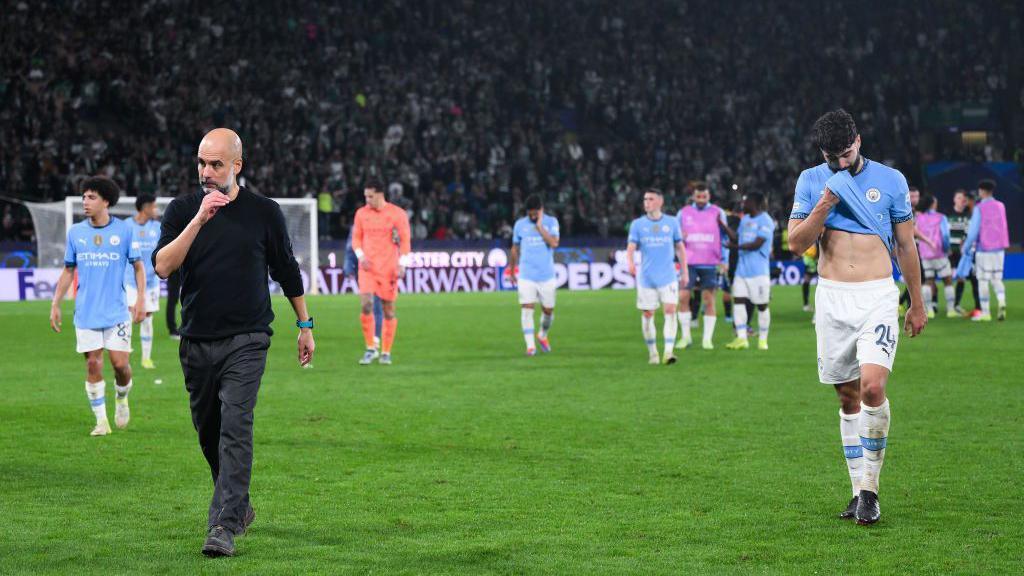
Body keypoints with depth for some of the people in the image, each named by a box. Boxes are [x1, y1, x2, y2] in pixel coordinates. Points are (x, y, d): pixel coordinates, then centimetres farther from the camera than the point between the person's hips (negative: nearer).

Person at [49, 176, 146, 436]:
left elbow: (138, 266, 5)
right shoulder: (75, 232, 4)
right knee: (93, 364, -1)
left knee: (120, 363, -5)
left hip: (117, 312, -2)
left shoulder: (124, 230, -3)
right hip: (86, 314, 2)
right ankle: (101, 421, 8)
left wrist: (140, 299, -6)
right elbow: (68, 271, 12)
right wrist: (55, 304, 6)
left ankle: (122, 399, 26)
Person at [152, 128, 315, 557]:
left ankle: (225, 526, -19)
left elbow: (287, 271, 13)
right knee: (208, 433, 12)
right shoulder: (182, 210, 2)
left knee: (235, 427, -16)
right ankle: (239, 506, 33)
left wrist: (305, 325, 16)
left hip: (246, 341, -3)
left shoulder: (264, 212, 0)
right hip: (196, 341, 3)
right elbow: (162, 266, -14)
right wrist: (199, 220, -22)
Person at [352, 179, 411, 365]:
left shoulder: (397, 214, -3)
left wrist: (401, 264, -10)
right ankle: (370, 349, -2)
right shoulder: (361, 213, 6)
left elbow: (405, 240, -1)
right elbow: (356, 238, 14)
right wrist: (361, 256, -3)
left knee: (388, 310, 2)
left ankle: (386, 352, 13)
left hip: (388, 269, -2)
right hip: (367, 267, 2)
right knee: (366, 305, -14)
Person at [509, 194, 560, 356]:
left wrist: (539, 226, -17)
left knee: (548, 310, 8)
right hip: (526, 275, 0)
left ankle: (543, 336, 35)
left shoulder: (551, 222, 0)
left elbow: (554, 243, -16)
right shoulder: (520, 224, 3)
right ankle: (530, 345, -9)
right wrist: (511, 271, 18)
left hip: (547, 275, 0)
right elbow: (515, 249, 14)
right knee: (526, 308, -12)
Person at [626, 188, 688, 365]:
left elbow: (680, 247, 13)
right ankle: (652, 353, 19)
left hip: (668, 277, -1)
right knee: (647, 315, 5)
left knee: (670, 311, -14)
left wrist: (685, 271, 13)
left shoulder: (672, 223, 5)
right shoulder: (637, 224, 3)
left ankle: (668, 352, -17)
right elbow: (631, 247, -6)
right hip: (646, 278, 1)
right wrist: (630, 263, -27)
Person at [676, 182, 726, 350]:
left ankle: (707, 339, 5)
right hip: (689, 262, 1)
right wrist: (680, 238, -9)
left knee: (709, 300, -2)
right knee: (683, 297, -5)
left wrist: (724, 260, 2)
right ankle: (686, 337, 6)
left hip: (710, 263, -1)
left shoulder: (718, 213, 5)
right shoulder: (683, 213, 8)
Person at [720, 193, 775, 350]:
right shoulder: (745, 219, 16)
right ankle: (741, 339, 1)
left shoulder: (765, 221, -11)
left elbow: (757, 244, -18)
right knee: (738, 300, -1)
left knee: (762, 305, 1)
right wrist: (722, 225, 11)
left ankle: (763, 339, 11)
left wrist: (737, 247, -13)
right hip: (742, 269, 8)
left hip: (759, 271, -8)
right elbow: (737, 237, 16)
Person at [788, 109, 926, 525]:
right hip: (831, 299, 2)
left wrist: (917, 304, 12)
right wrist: (824, 205, -14)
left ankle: (870, 489, -8)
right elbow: (796, 243, 0)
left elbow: (906, 245, 9)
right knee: (848, 398, 6)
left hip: (878, 296, -2)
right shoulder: (811, 181, 6)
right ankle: (859, 491, 15)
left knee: (872, 386, -19)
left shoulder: (890, 180, 3)